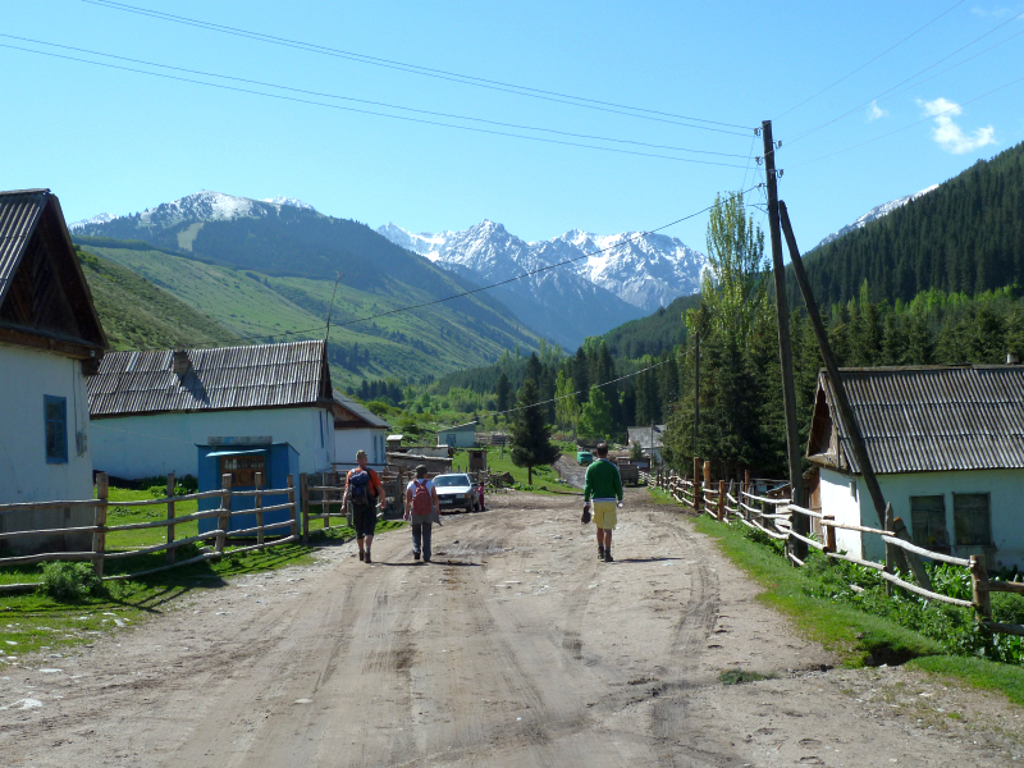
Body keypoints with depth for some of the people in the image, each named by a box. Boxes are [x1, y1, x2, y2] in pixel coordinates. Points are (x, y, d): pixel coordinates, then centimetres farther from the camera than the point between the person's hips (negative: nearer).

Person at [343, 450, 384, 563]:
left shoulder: (351, 474, 4)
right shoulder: (371, 473, -6)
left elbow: (347, 491, -4)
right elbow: (380, 490, -7)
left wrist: (344, 504, -7)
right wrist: (383, 501, 8)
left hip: (356, 506, 3)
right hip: (369, 506, -3)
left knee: (359, 530, 17)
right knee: (369, 530, -5)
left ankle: (361, 553, 30)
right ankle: (367, 551, -24)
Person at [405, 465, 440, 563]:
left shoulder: (411, 485, -1)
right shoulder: (430, 484, 0)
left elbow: (408, 501, -4)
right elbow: (435, 499, -1)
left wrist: (406, 513, 3)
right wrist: (437, 512, 6)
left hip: (415, 513, 0)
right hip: (428, 513, 0)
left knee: (416, 533, 15)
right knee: (426, 534, 8)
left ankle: (416, 551, -6)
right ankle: (426, 556, 5)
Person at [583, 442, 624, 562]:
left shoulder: (591, 468, 0)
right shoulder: (613, 467, -2)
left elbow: (588, 486, -2)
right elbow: (618, 485, 0)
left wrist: (586, 501, 2)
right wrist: (620, 499, 11)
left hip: (596, 500, 2)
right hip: (610, 500, -2)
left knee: (600, 527, 19)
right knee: (608, 528, -3)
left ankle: (600, 551, 26)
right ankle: (607, 554, -9)